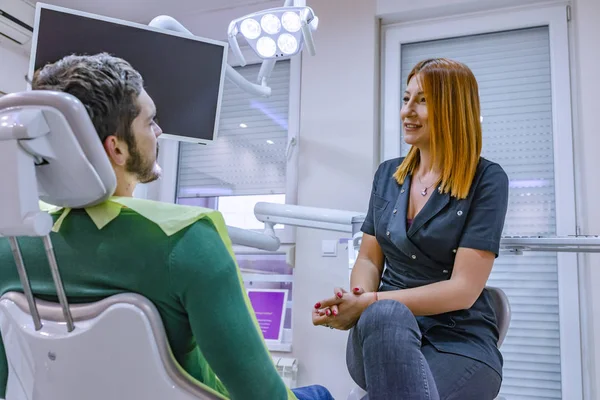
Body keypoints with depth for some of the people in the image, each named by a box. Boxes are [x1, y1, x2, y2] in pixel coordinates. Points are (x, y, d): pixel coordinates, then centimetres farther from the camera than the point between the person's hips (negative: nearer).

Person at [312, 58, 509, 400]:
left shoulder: (487, 180, -6)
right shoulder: (387, 174, 10)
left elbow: (464, 289, -12)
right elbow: (369, 258, 10)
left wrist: (372, 303, -20)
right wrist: (357, 301, -14)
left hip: (459, 341, -3)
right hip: (385, 331, 3)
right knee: (384, 315, -35)